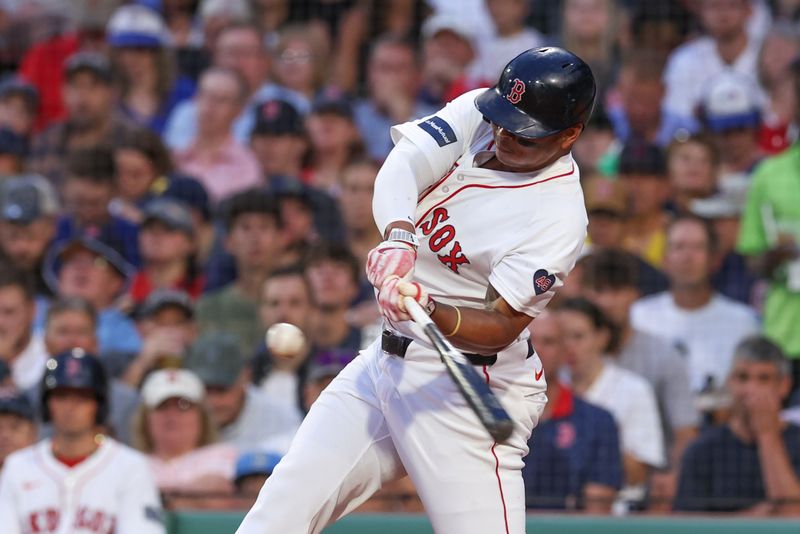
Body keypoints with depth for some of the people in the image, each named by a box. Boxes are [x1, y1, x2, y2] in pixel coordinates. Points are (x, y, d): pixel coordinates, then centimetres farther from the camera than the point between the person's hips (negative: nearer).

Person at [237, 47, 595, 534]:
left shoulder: (558, 216, -19)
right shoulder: (476, 113, -1)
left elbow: (501, 327, -23)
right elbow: (402, 165, -16)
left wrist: (431, 311, -42)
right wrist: (398, 237, -36)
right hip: (387, 360, 7)